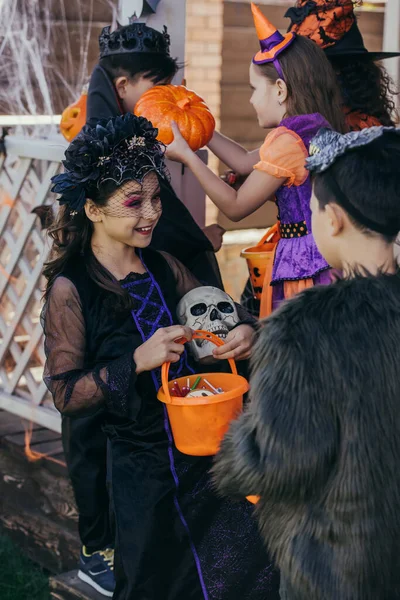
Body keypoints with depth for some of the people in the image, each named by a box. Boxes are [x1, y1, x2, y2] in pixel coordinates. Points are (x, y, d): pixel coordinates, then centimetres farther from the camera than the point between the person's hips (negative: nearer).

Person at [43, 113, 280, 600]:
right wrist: (137, 361, -26)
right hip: (145, 466, -5)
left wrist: (242, 331, -10)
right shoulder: (70, 290, -14)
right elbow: (66, 394, -15)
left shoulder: (162, 267, 2)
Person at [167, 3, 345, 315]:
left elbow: (235, 207, -7)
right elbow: (248, 162, 23)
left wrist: (187, 155, 0)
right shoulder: (320, 129, 12)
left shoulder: (286, 140, -15)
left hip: (303, 264, -9)